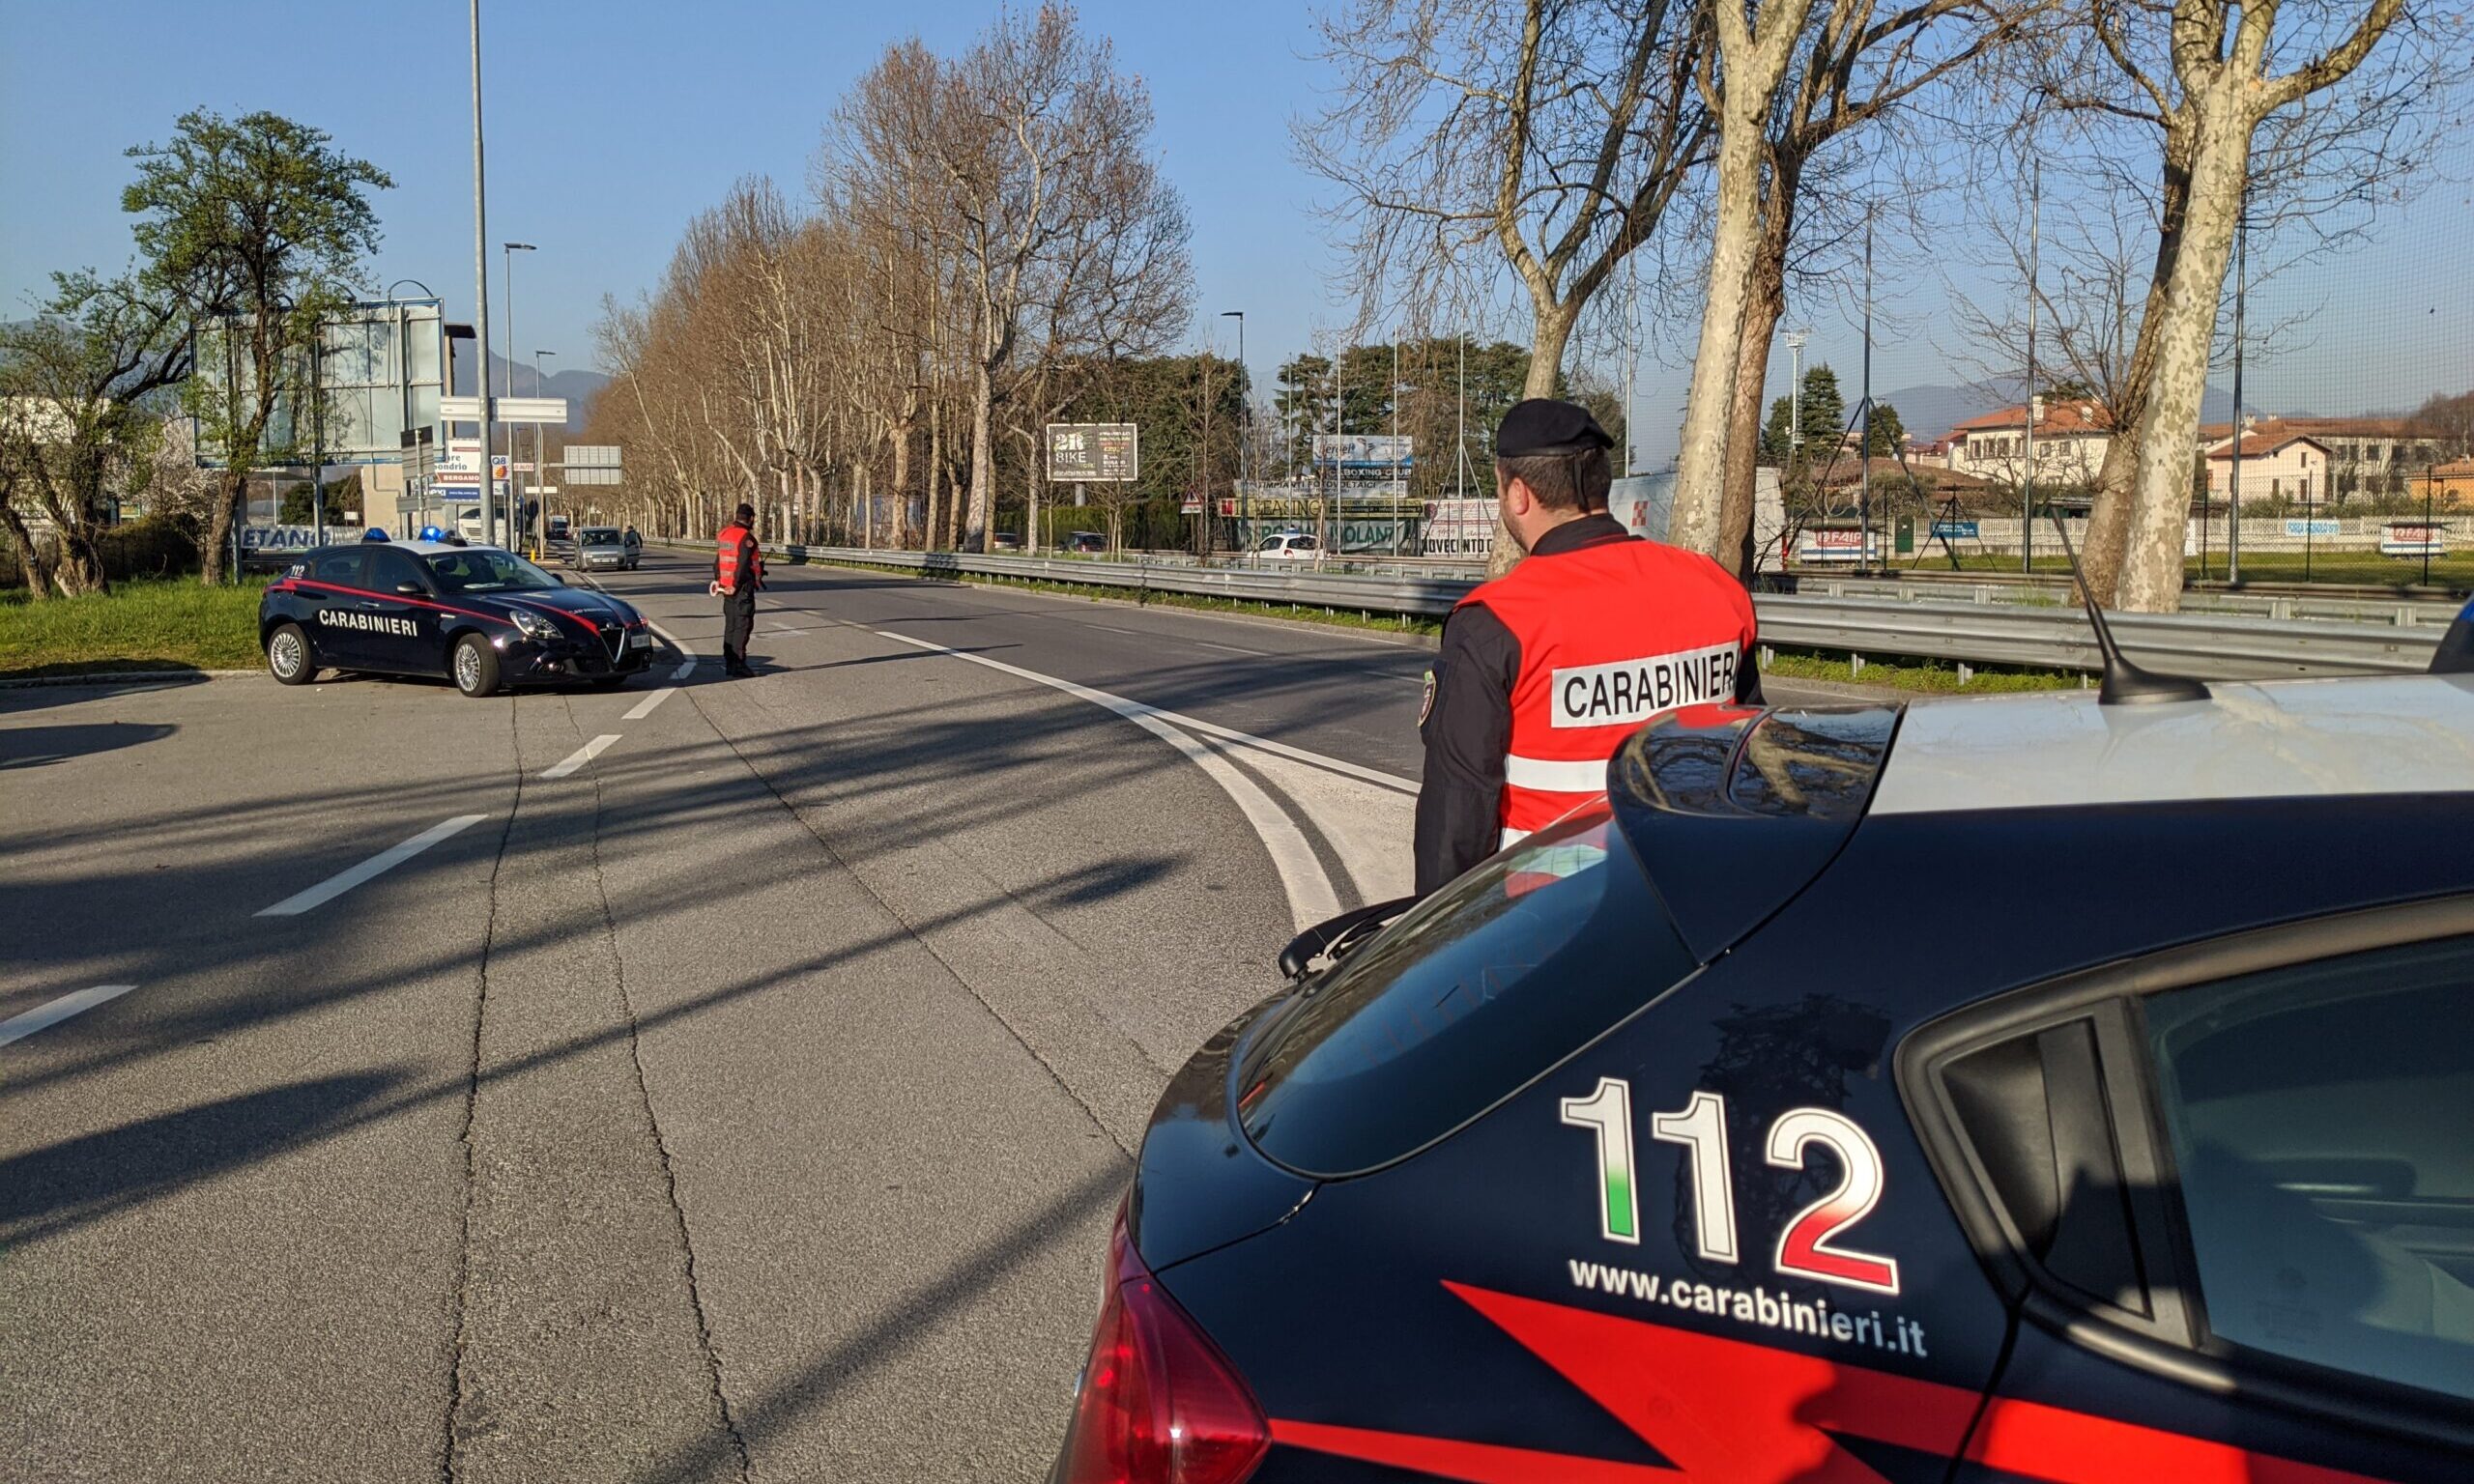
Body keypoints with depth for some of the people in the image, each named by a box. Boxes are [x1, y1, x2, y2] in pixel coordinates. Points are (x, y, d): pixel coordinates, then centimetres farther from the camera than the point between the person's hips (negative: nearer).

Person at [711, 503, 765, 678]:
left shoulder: (723, 534, 11)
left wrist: (717, 579, 22)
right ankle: (738, 663, -8)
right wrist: (736, 585, -15)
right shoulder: (746, 537, -14)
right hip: (742, 587, -8)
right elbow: (743, 565, -20)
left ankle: (729, 663, 17)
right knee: (743, 624, -5)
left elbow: (718, 560, 17)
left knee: (730, 624, 14)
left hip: (726, 586, 8)